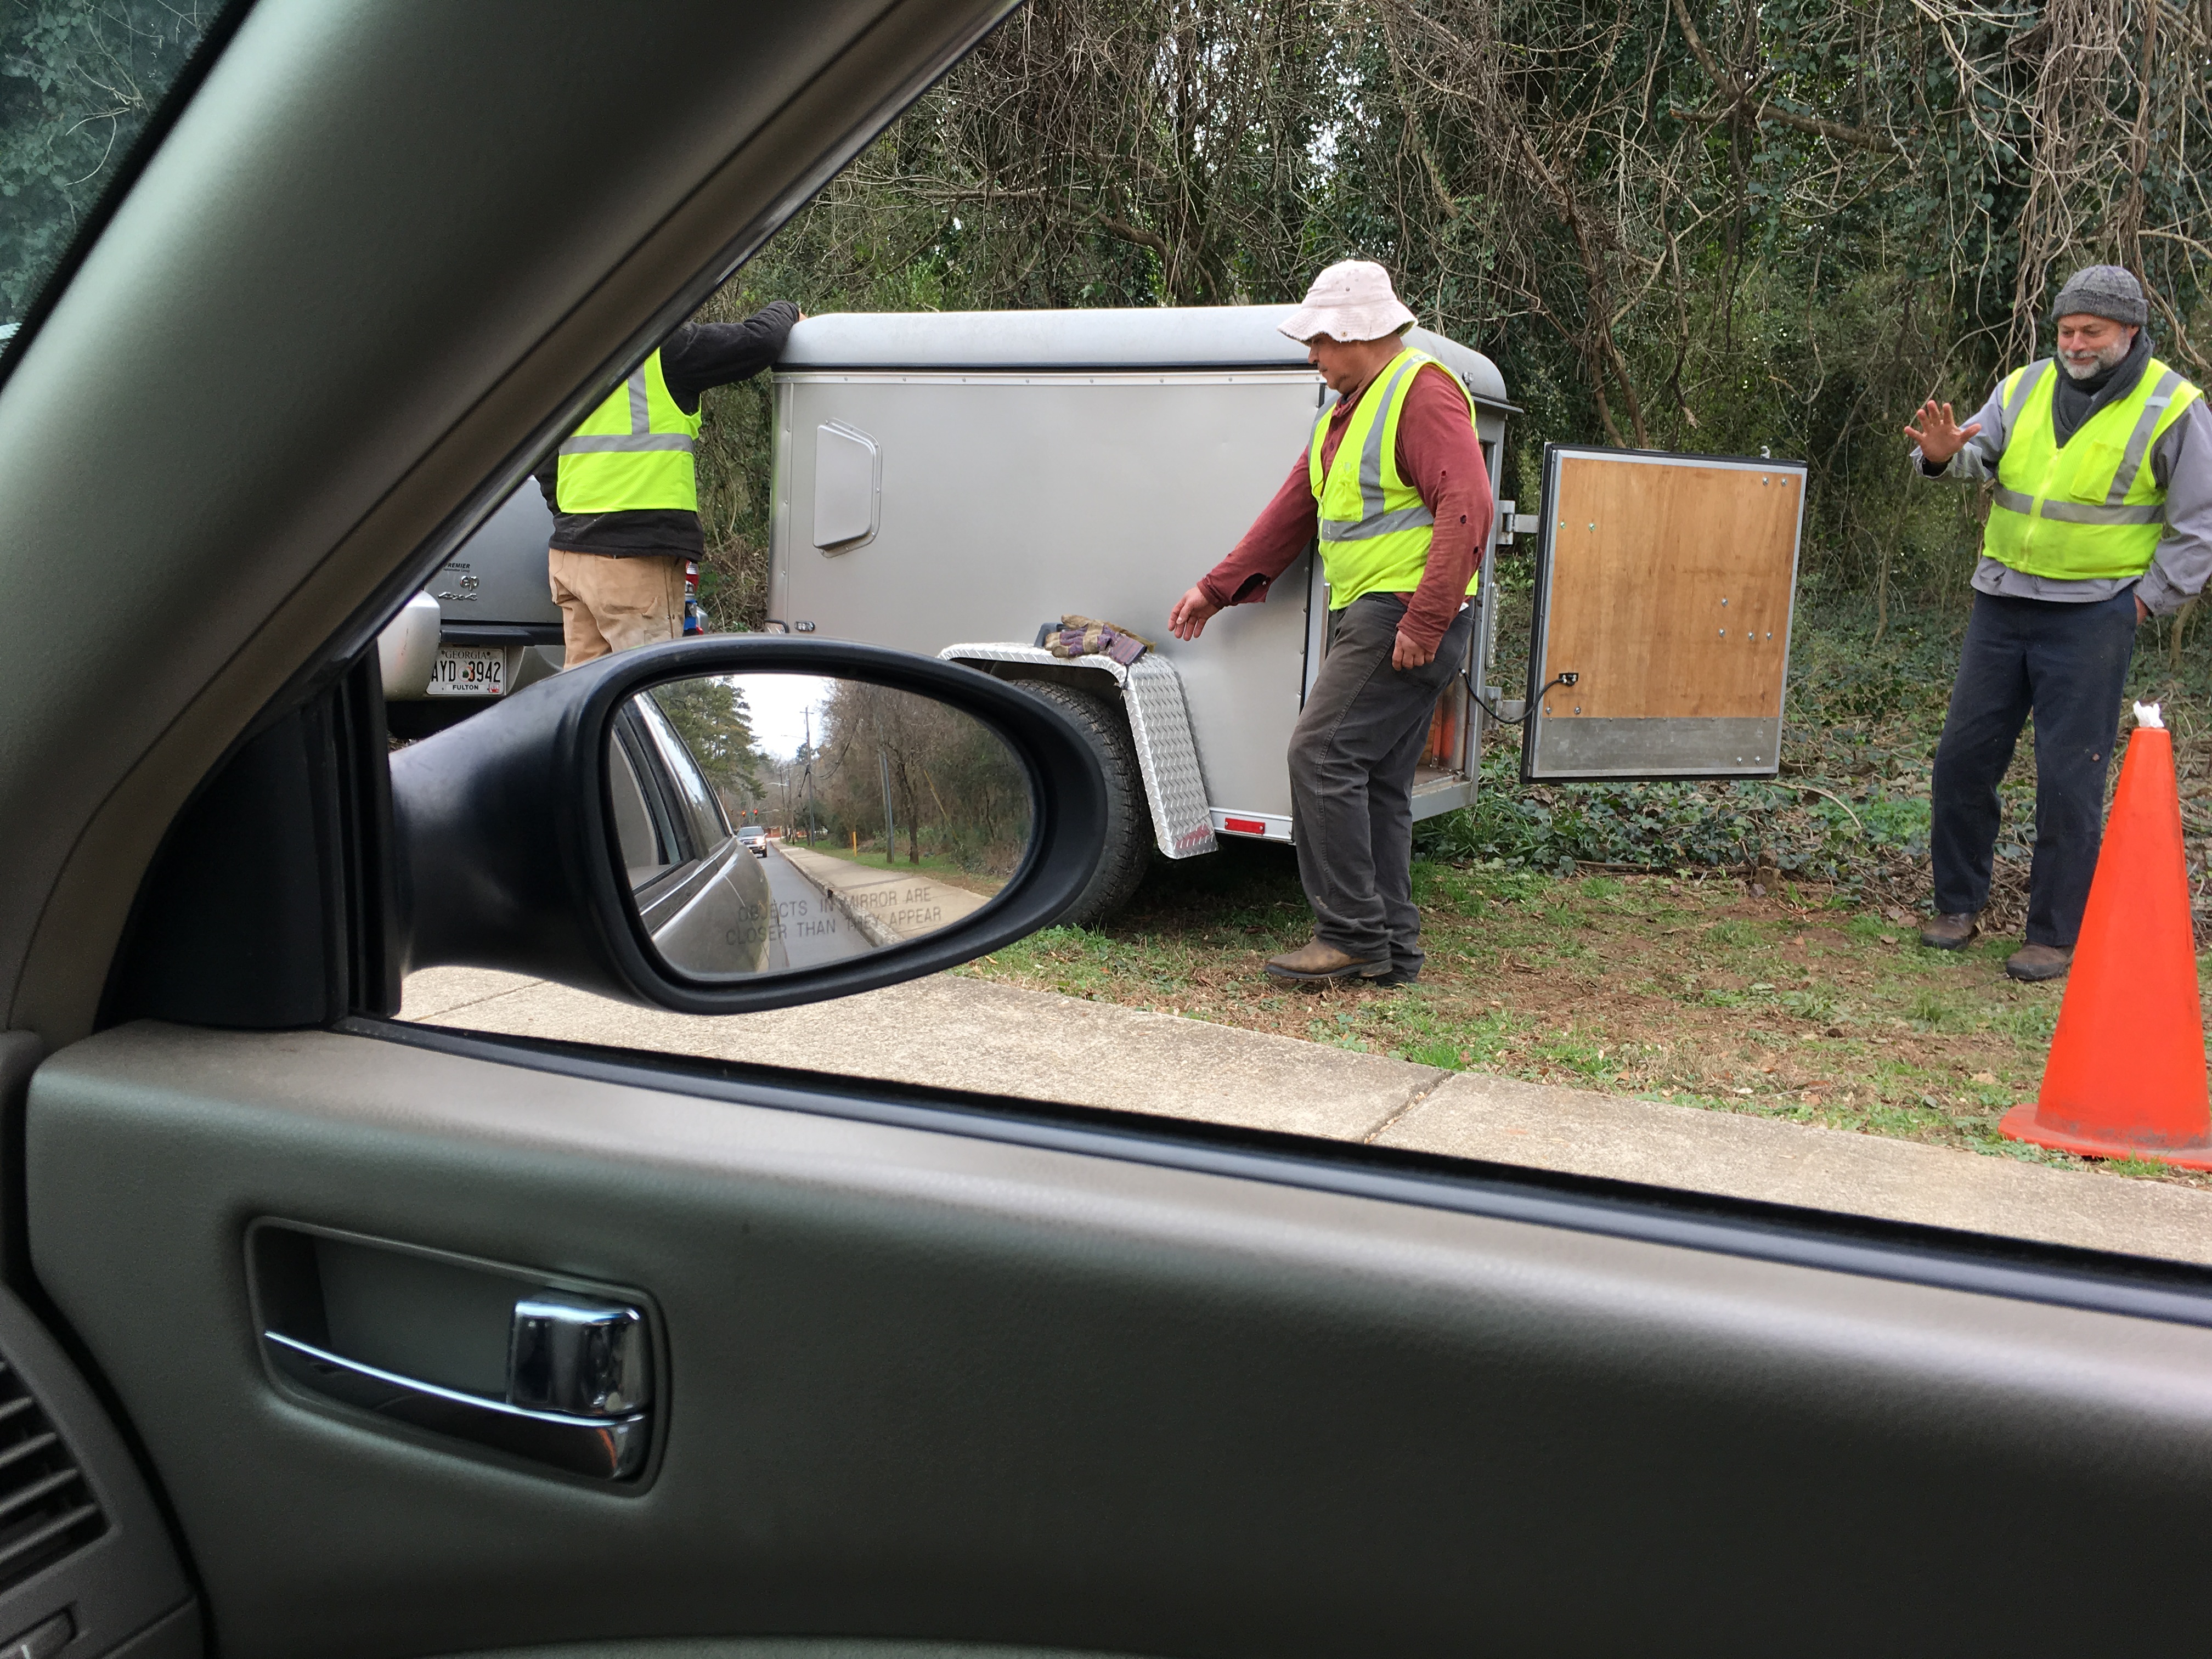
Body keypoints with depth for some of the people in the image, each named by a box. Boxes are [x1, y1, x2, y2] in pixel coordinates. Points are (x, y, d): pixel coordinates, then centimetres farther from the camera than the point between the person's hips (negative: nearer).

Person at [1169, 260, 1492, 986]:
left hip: (1406, 619, -10)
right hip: (1367, 618, 10)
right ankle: (1392, 951, 14)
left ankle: (1353, 934, -8)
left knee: (1322, 753, -14)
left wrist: (1423, 622, -25)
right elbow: (1293, 510, 25)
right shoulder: (1347, 411, 21)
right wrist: (1217, 589, 24)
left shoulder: (1423, 393, -11)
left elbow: (1467, 508, -22)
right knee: (1377, 782, 9)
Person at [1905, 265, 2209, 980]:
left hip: (2090, 617, -4)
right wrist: (1945, 454, -30)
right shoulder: (2024, 388, 6)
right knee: (1963, 758, 7)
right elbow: (1980, 455, -7)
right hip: (2001, 602, 4)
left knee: (2069, 780, -2)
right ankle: (1958, 905, 22)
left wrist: (2145, 601, -6)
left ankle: (2057, 935, 8)